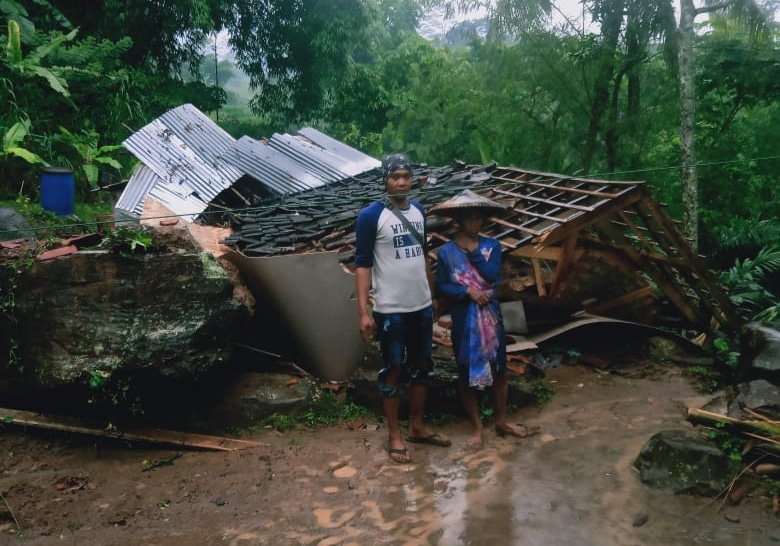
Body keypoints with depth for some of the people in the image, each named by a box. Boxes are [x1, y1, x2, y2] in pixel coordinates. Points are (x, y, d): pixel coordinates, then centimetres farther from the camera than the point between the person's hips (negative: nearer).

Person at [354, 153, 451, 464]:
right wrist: (363, 312, -18)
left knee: (421, 365, 15)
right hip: (390, 309, -6)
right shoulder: (371, 216, -12)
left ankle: (417, 427, 31)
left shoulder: (418, 211, 7)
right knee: (394, 369, 4)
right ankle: (394, 436, 19)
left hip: (422, 306, 6)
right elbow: (363, 264, -13)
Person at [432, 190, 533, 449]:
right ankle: (477, 427, 24)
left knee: (499, 370, 13)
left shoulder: (492, 246, 0)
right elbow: (440, 286, -7)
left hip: (491, 317, 3)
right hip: (463, 321, -2)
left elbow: (493, 274, -15)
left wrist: (472, 251, -16)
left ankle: (501, 421, 32)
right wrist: (467, 292, -18)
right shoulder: (446, 251, -7)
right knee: (467, 374, 7)